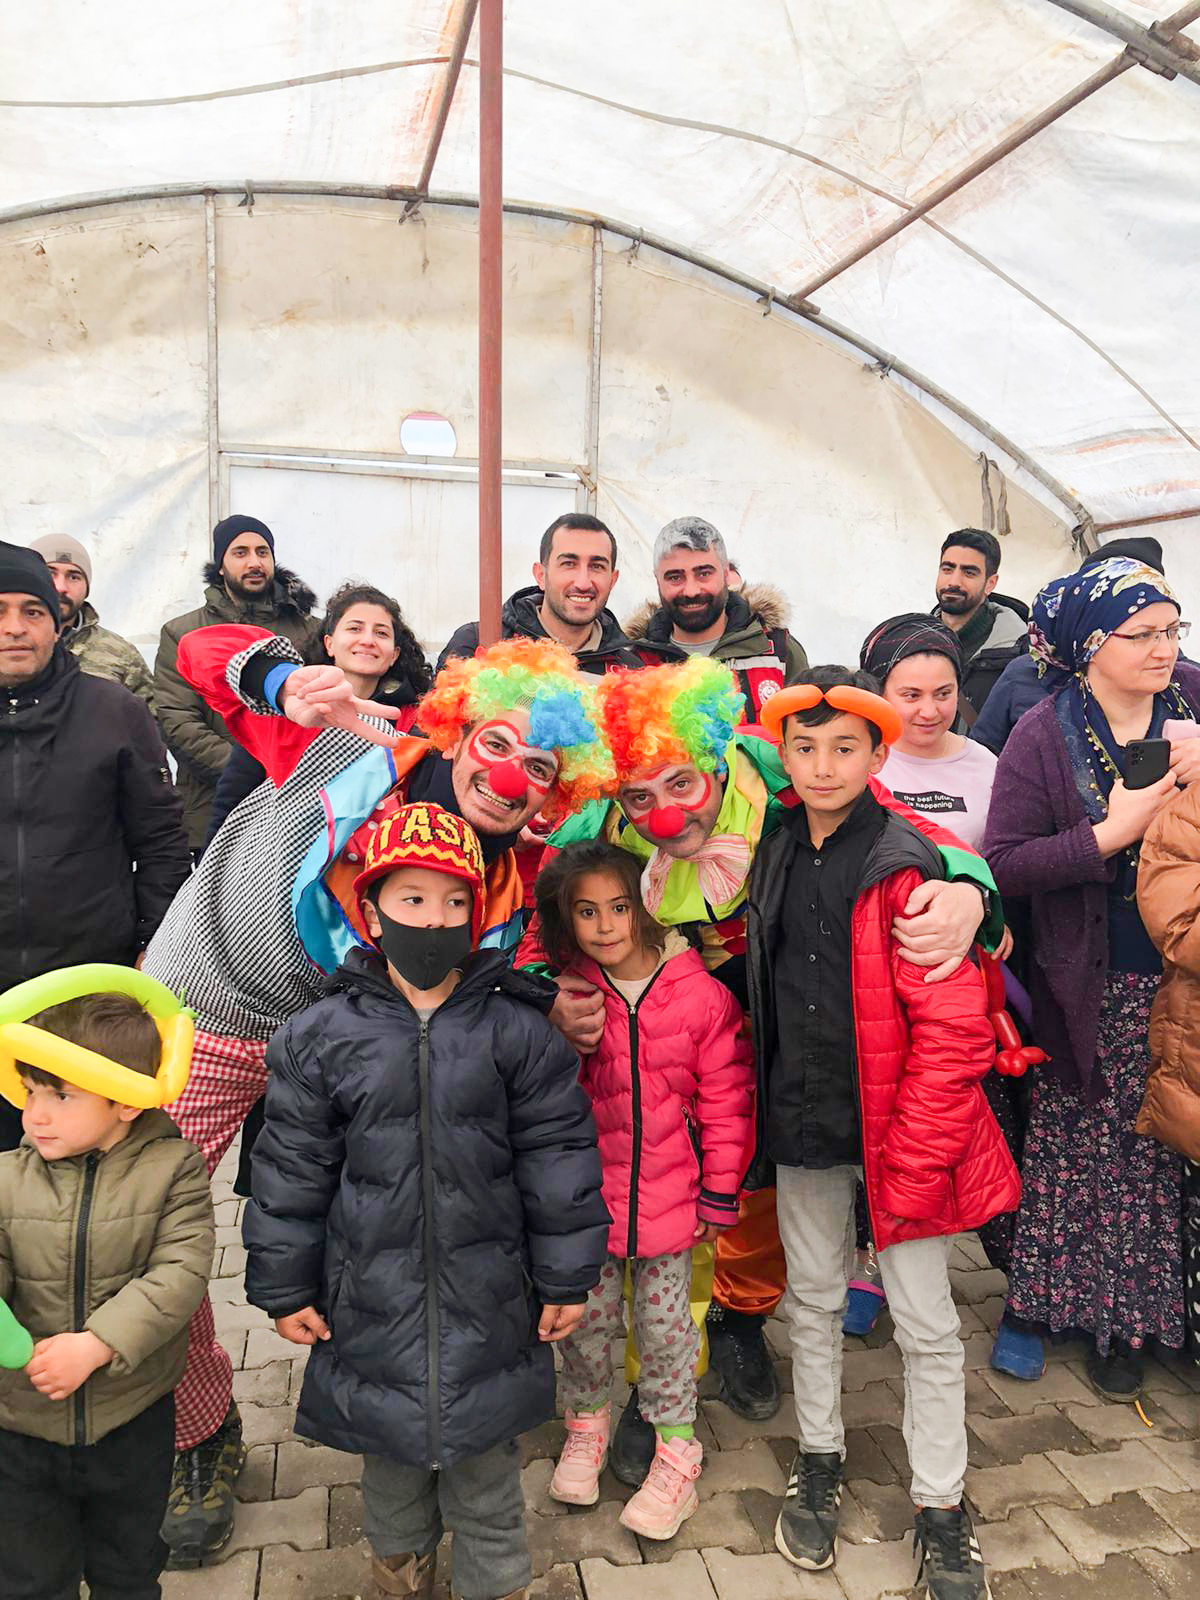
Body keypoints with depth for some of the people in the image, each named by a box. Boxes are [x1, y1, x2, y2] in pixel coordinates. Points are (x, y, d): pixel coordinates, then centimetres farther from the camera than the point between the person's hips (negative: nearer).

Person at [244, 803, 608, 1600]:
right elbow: (293, 1168, 0)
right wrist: (286, 1288, 3)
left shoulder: (518, 1031, -8)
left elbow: (558, 1158, -3)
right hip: (374, 1293, 1)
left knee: (484, 1456, 15)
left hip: (488, 1295, -1)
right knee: (392, 1451, 22)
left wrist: (567, 1279, 0)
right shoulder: (323, 1036, -7)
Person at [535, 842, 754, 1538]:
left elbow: (726, 1101, -6)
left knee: (665, 1324, 14)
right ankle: (588, 1424, 43)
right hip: (586, 1191, 2)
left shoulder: (702, 996, -13)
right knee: (588, 1318, 17)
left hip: (669, 1194, -1)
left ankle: (677, 1450, 34)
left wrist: (719, 1193, -3)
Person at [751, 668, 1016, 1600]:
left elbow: (952, 1031, -17)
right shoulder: (776, 859, 2)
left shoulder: (907, 867, -16)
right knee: (813, 1301, 19)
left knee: (927, 1326, 9)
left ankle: (942, 1511, 29)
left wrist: (912, 1161, -18)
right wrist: (763, 1111, 8)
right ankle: (819, 1461, 41)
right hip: (803, 1125, 5)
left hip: (897, 1129, -5)